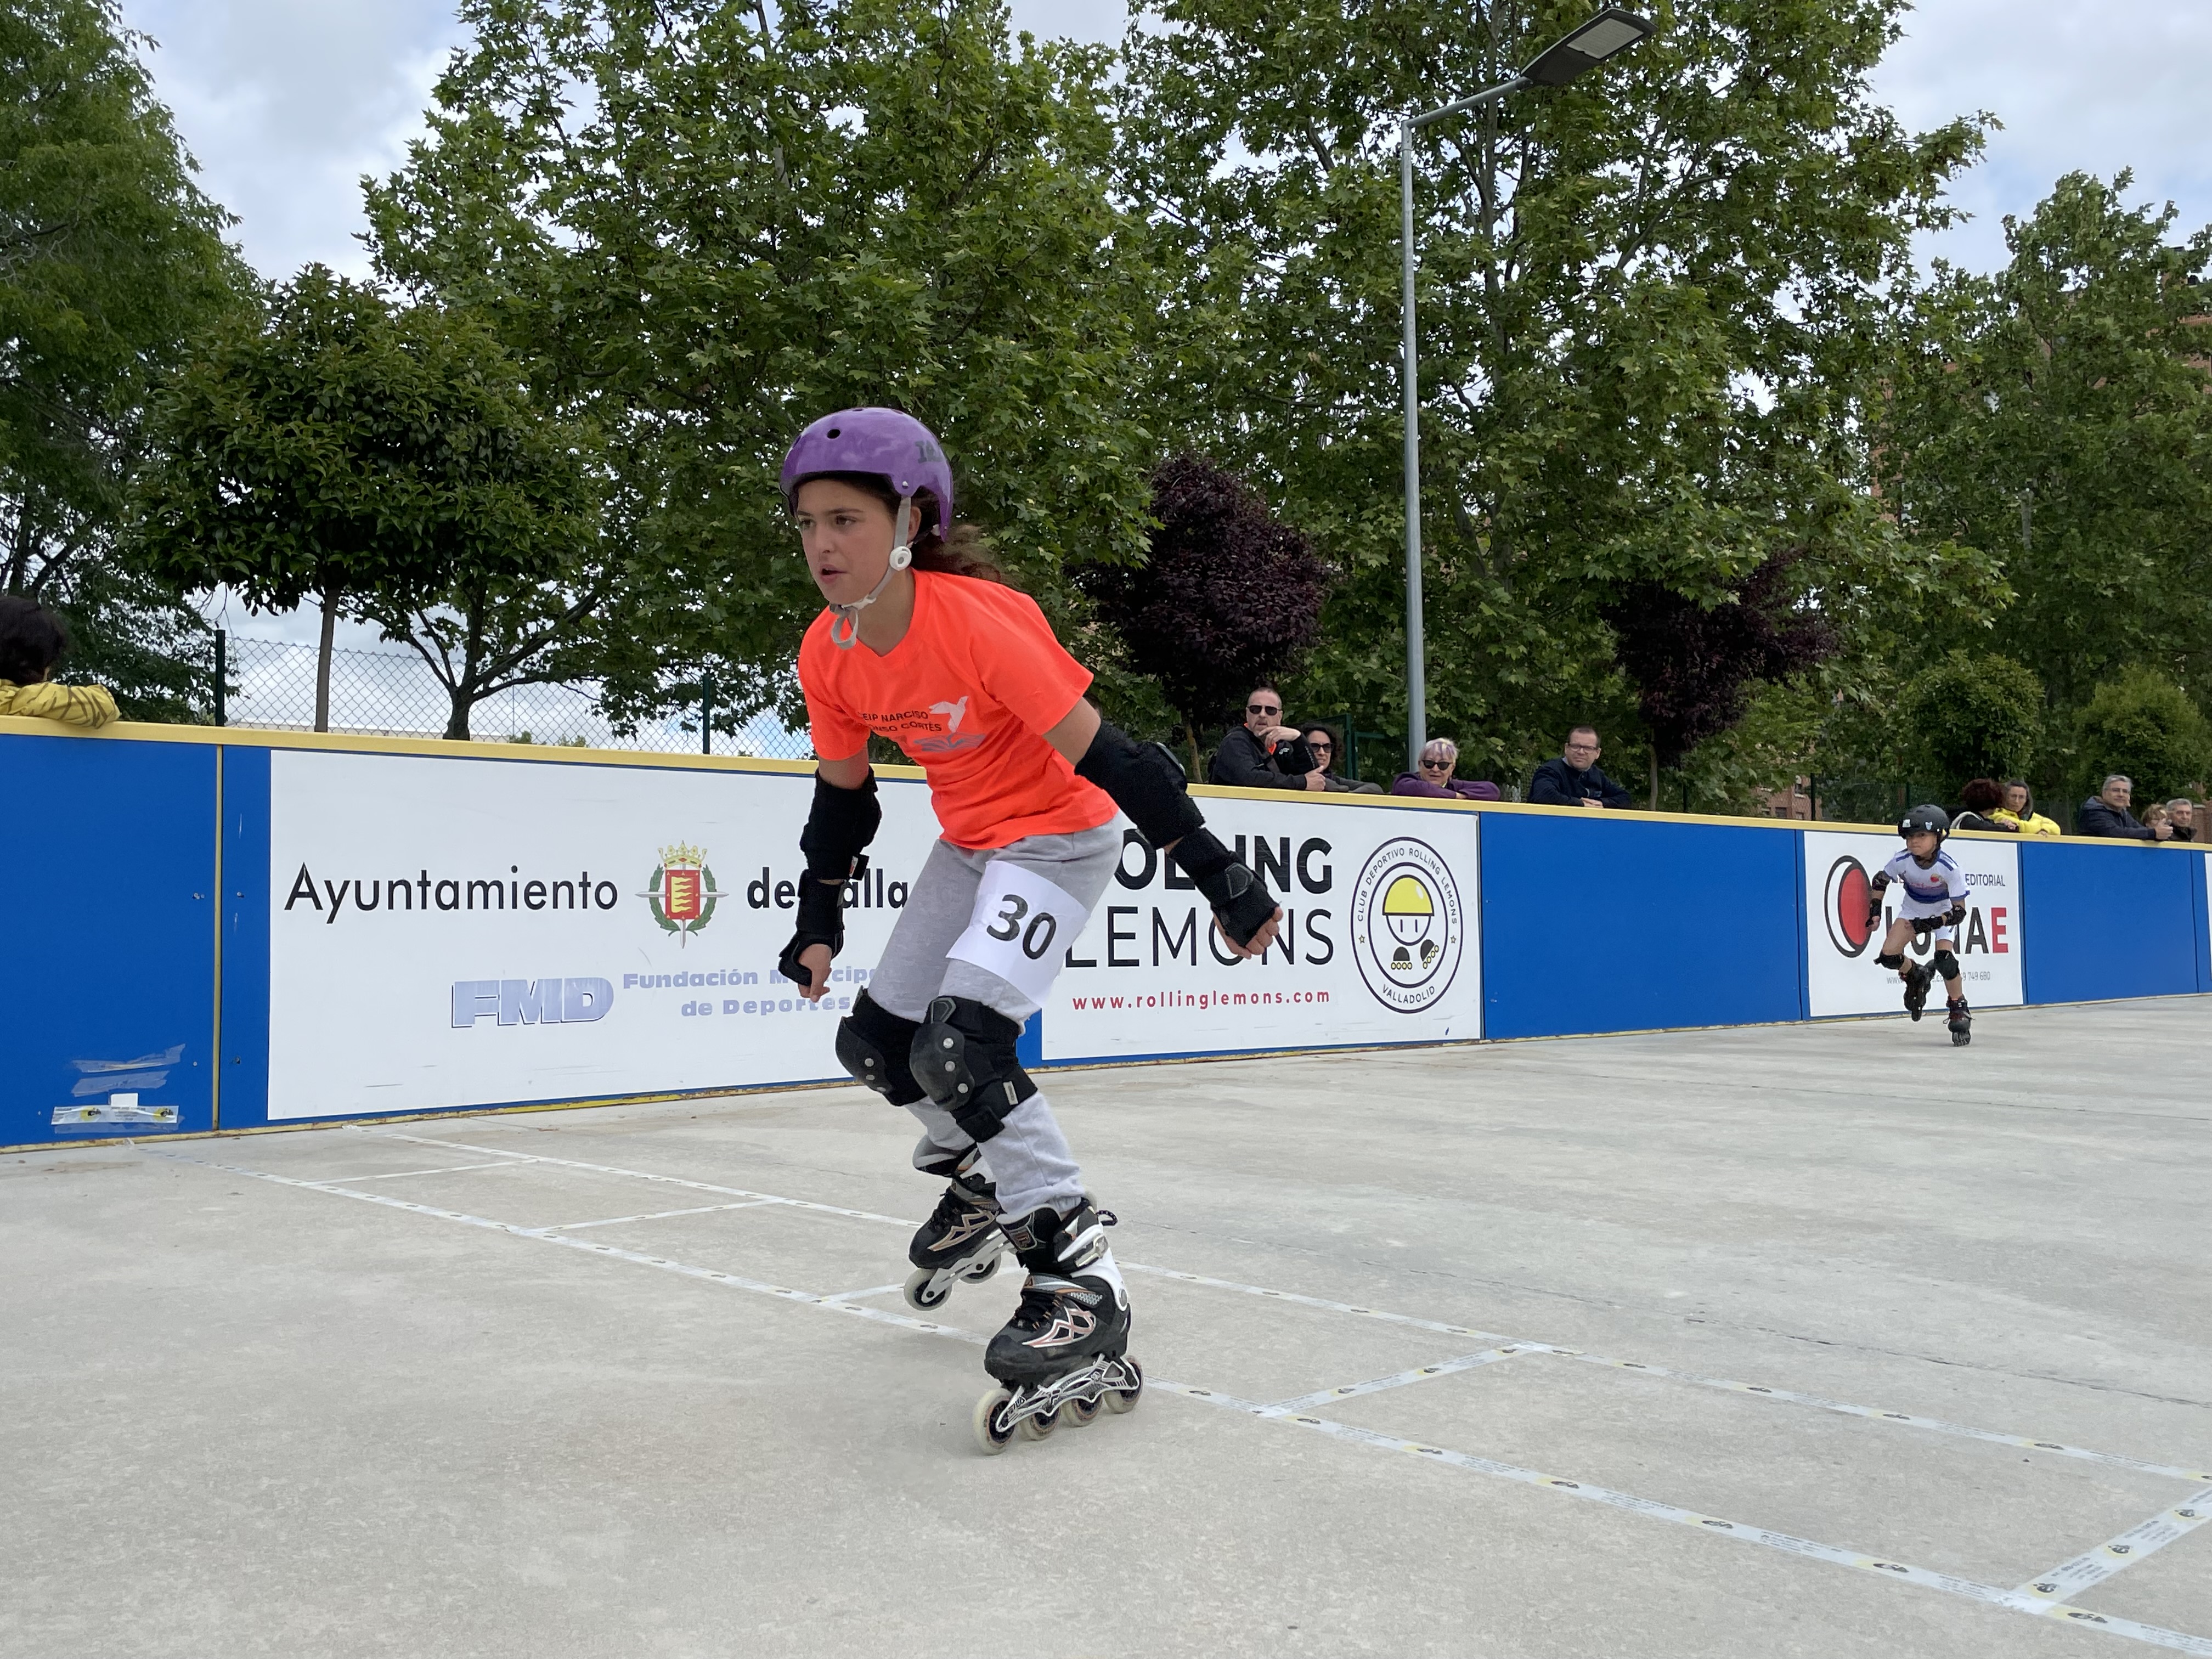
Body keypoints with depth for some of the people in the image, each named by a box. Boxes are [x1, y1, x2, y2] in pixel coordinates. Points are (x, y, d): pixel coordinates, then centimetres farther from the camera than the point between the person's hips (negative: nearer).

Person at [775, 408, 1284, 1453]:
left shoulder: (978, 621, -29)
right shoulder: (829, 653, -8)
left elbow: (1103, 757, -27)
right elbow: (842, 795, 7)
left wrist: (1220, 878, -24)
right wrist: (819, 922, 12)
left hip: (1061, 838, -8)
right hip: (969, 845, 8)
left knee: (958, 1043, -25)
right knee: (875, 1045, 11)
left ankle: (1078, 1280, -15)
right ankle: (982, 1185, 38)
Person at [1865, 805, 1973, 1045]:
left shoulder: (1949, 868, -32)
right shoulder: (1902, 861, -24)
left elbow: (1959, 911, -26)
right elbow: (1879, 881, -2)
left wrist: (1932, 924, -36)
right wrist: (1875, 912, -7)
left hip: (1944, 911, -4)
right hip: (1913, 909, 4)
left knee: (1944, 958, -25)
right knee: (1889, 955, -12)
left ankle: (1960, 1010, -2)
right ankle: (1916, 977, 23)